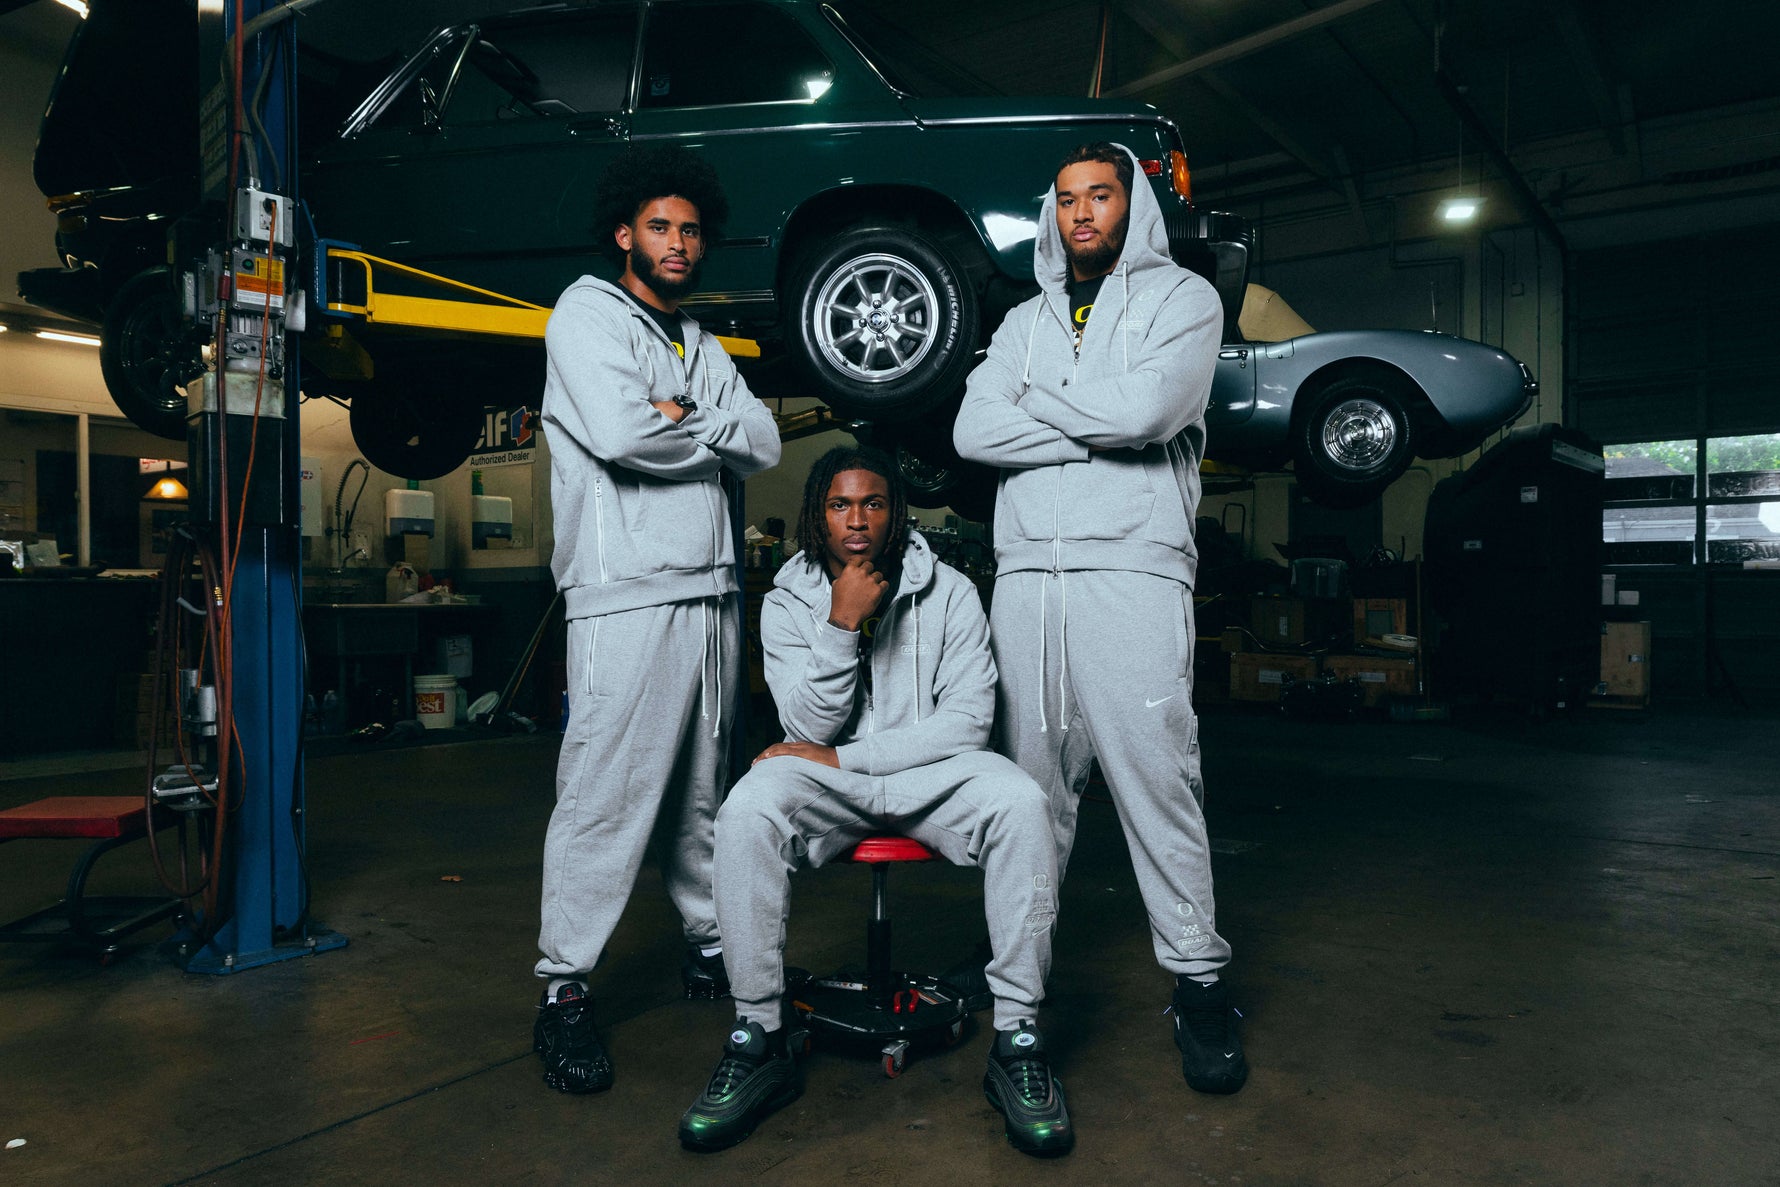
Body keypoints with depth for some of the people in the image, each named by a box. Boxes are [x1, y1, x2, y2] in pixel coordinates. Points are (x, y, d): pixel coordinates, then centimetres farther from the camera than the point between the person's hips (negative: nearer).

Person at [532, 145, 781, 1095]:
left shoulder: (700, 343, 23)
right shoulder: (588, 313, 3)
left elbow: (764, 444, 10)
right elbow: (618, 433, -15)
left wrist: (682, 417, -5)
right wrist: (713, 436, 0)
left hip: (712, 588, 7)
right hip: (626, 592, -7)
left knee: (703, 787, 13)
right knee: (606, 794, -8)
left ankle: (710, 945, 24)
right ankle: (564, 990, 1)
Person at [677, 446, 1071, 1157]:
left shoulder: (949, 593, -2)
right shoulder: (788, 603, 1)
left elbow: (968, 721, -10)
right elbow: (811, 728, -7)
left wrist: (842, 758, -15)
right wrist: (842, 623, -20)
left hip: (931, 771, 0)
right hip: (827, 778, 1)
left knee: (1021, 803, -32)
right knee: (745, 811, -31)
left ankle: (1017, 1039, -19)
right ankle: (759, 1040, -17)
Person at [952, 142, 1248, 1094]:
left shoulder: (1182, 298, 9)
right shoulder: (1026, 319, 21)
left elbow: (1147, 406, -11)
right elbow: (973, 431, 4)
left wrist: (1037, 400, 3)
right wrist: (1100, 429, -4)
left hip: (1133, 563, -4)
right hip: (1026, 567, 4)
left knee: (1154, 769, -6)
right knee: (1033, 770, 7)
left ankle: (1196, 978, 5)